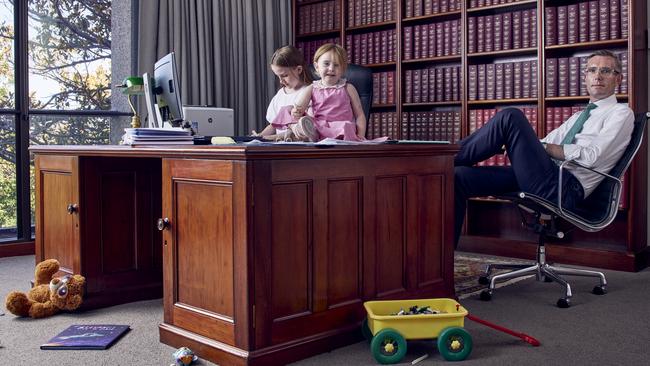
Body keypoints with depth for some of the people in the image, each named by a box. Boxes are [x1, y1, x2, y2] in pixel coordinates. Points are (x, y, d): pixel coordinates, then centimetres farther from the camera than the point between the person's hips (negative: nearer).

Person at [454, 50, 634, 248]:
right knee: (459, 176, -6)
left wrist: (544, 146, -4)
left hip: (566, 188, -8)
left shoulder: (621, 113, 7)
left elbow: (591, 156, -9)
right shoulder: (578, 116, 30)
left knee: (511, 116, -21)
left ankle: (450, 158, -8)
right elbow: (547, 142, 21)